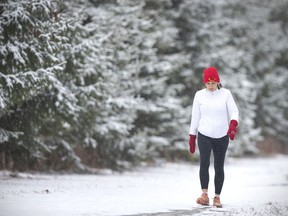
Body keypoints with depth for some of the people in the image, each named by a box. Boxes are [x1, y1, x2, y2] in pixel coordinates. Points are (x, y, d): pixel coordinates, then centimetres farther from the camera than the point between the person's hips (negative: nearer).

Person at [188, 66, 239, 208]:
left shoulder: (225, 94, 1)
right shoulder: (199, 95, 3)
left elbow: (234, 112, -6)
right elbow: (195, 117, 8)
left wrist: (233, 125, -27)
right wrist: (192, 138, 8)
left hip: (222, 136, 1)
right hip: (204, 135, -1)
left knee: (219, 167, 4)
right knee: (204, 163, -20)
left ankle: (217, 197, 13)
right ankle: (204, 195, -22)